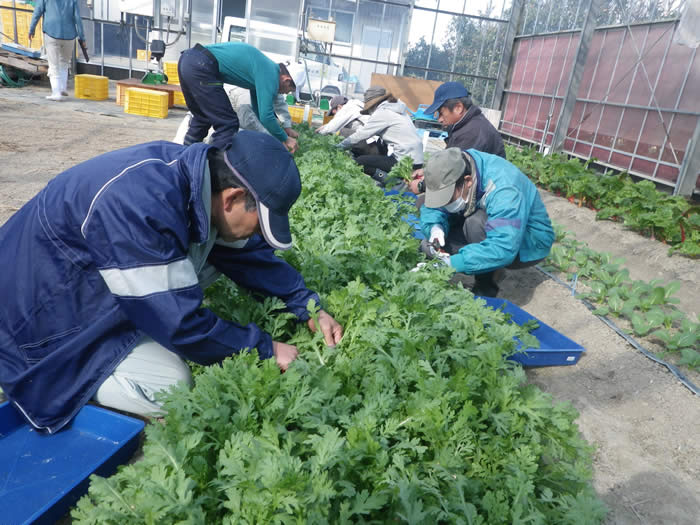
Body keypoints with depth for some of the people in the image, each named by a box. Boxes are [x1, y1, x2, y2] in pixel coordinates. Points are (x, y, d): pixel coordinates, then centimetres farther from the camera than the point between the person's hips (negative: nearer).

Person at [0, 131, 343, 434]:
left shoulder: (204, 176, -12)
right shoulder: (143, 206, -37)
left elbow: (250, 252, 2)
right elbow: (180, 322, -30)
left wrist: (308, 307, -4)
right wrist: (265, 349, -19)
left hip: (93, 277, 8)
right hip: (43, 312, -8)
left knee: (211, 252, 0)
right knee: (169, 387, -17)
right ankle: (48, 376, 2)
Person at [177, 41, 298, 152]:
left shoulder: (261, 68, 25)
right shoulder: (270, 74, -3)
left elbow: (260, 112, 35)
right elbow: (266, 116, -9)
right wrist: (285, 139, 5)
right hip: (200, 66, -10)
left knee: (201, 119, 24)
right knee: (227, 123, -4)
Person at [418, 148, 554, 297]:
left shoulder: (504, 191, -36)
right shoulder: (455, 172, -16)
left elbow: (503, 250, -44)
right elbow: (431, 209, -8)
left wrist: (453, 262, -46)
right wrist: (435, 227, -31)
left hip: (529, 245, -6)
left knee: (477, 222, -36)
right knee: (428, 246, -11)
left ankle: (485, 288, -16)